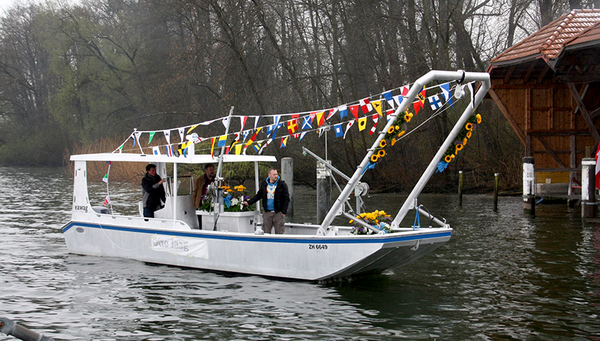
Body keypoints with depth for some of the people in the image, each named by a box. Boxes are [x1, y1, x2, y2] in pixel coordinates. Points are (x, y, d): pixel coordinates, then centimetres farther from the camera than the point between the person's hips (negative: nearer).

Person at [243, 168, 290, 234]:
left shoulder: (282, 185, -3)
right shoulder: (264, 185, 7)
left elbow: (286, 199, -2)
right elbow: (258, 196, 19)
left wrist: (284, 211, -7)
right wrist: (249, 202, 12)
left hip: (278, 212, -3)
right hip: (267, 212, 3)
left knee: (279, 232, 0)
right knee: (266, 232, 5)